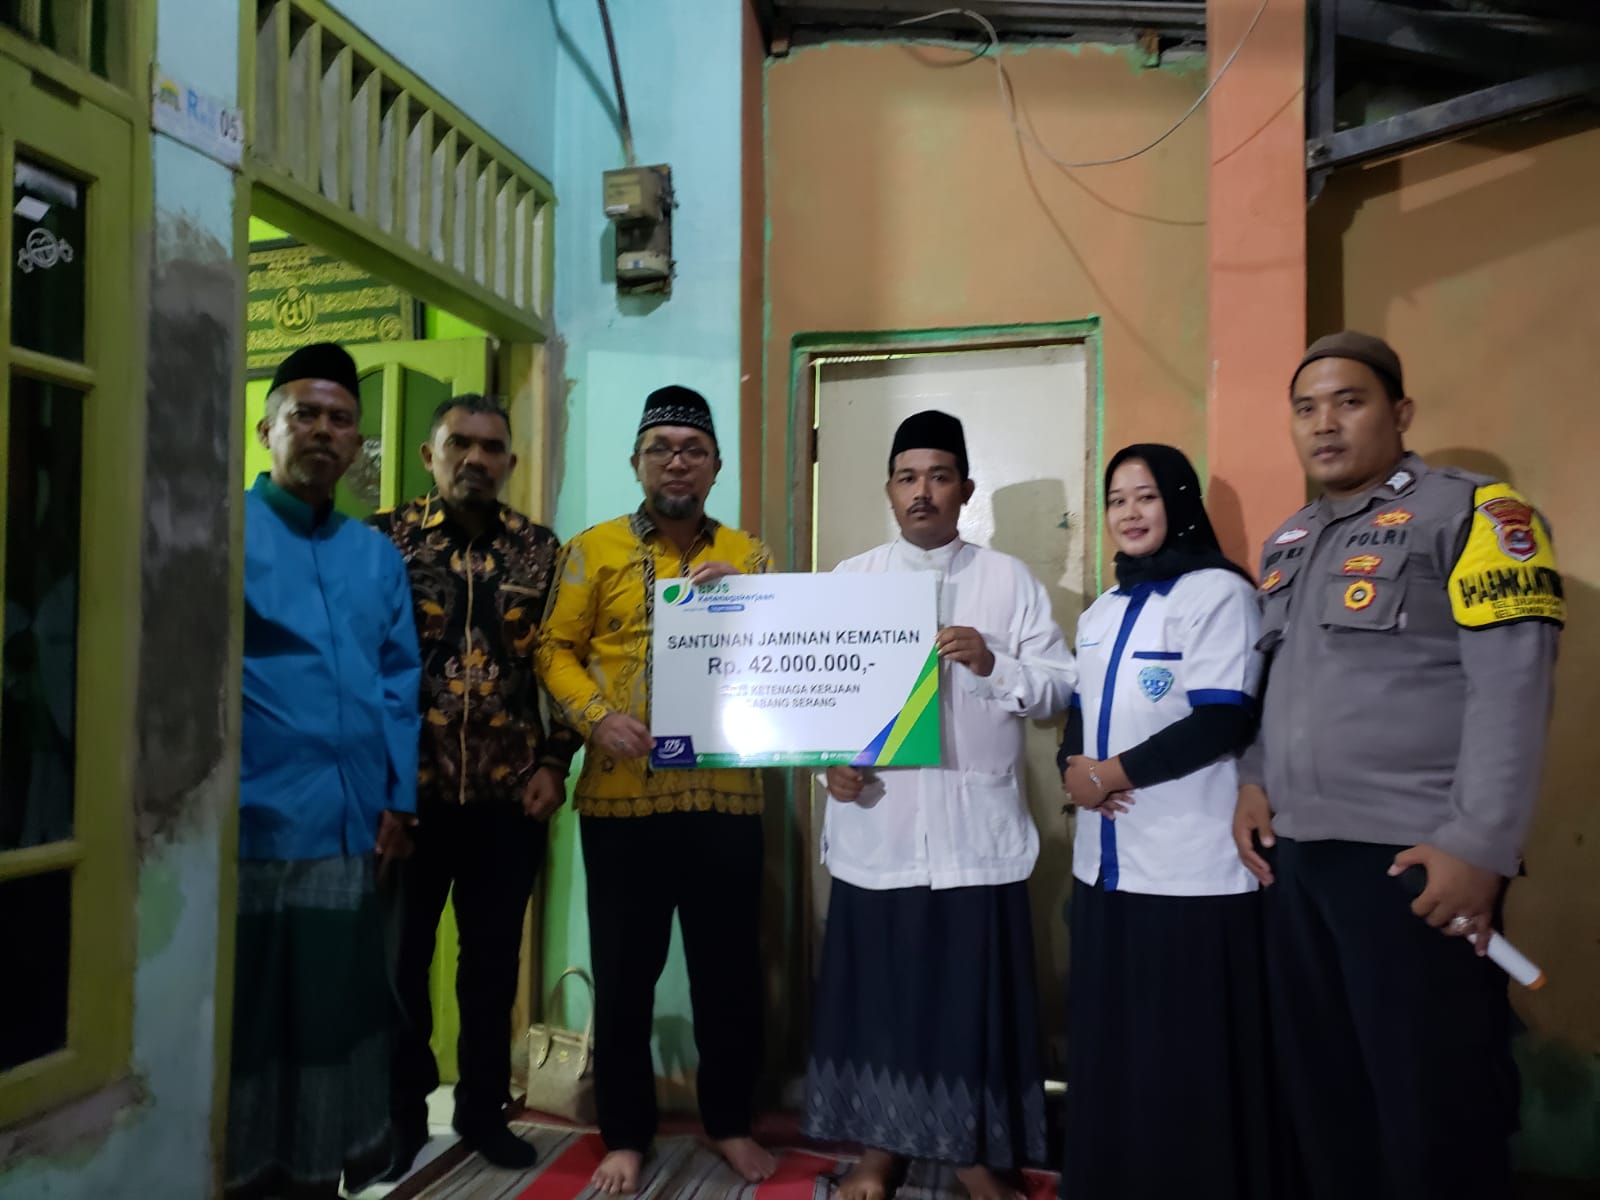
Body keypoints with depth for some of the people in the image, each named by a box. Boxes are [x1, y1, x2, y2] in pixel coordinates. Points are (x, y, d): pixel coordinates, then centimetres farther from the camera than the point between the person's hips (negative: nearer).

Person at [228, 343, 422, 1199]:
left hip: (349, 823, 5)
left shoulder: (378, 556, 12)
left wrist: (398, 798, 6)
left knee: (334, 1006, 15)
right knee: (240, 1008, 8)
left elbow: (399, 683, 11)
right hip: (249, 821, -4)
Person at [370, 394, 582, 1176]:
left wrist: (554, 763, 0)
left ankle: (483, 1106, 31)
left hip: (508, 795, 2)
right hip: (408, 790, -1)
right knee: (401, 957, 10)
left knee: (494, 958, 12)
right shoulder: (384, 541, 0)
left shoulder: (542, 551, 5)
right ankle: (402, 1112, 31)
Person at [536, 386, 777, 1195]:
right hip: (622, 796, -1)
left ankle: (729, 1119, 32)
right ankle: (625, 1133, 29)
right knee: (624, 974, 10)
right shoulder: (593, 550, 5)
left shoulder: (747, 557, 10)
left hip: (725, 795, 2)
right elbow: (555, 649, 1)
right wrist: (597, 716, -15)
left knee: (730, 970, 11)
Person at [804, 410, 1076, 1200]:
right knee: (875, 990, 10)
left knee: (974, 995, 8)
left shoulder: (1009, 580, 3)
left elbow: (1061, 687, -2)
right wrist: (828, 760, -9)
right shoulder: (850, 579, 8)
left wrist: (993, 665, -19)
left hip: (976, 831, -1)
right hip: (875, 830, 1)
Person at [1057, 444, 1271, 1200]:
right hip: (1105, 862, 7)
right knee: (1109, 1045, 14)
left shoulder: (1218, 593, -7)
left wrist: (1110, 773, -14)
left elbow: (1223, 720, -16)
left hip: (1192, 868, -7)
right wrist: (1073, 772, -4)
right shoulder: (1100, 613, 16)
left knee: (1187, 1055, 3)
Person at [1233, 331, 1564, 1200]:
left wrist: (1477, 845, -18)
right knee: (1318, 1086, 16)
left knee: (1433, 1106, 5)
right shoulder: (1286, 543, 16)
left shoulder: (1471, 513, -5)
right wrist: (1253, 780, 6)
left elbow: (1511, 687, -12)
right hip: (1294, 852, 7)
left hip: (1411, 855, -6)